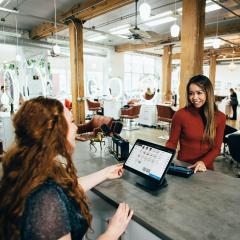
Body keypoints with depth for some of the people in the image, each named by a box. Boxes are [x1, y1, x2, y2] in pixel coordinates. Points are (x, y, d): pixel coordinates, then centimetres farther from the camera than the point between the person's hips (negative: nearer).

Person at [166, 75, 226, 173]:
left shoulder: (220, 117, -1)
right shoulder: (180, 114, -9)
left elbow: (216, 147, 1)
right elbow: (172, 142, -1)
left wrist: (203, 162, -15)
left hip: (205, 168, 2)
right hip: (183, 166, -1)